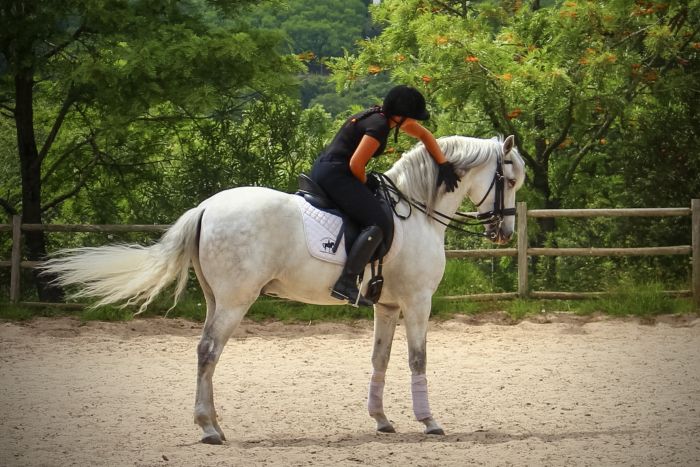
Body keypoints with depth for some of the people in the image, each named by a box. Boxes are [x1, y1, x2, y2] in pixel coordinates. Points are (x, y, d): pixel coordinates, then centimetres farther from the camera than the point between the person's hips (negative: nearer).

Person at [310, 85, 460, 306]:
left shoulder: (388, 116, 14)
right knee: (379, 223, -18)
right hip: (334, 174, -11)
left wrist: (444, 164, 15)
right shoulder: (378, 126, -17)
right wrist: (365, 183, -1)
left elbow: (424, 135, 25)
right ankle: (346, 283, -28)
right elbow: (356, 164, -21)